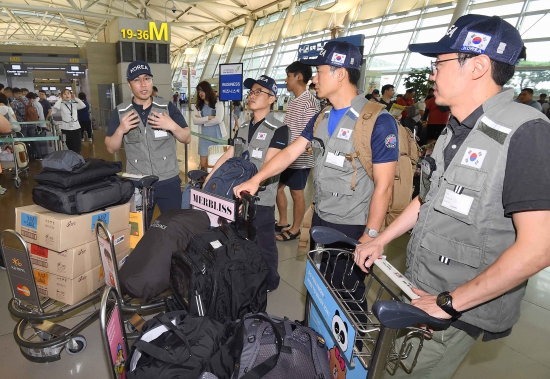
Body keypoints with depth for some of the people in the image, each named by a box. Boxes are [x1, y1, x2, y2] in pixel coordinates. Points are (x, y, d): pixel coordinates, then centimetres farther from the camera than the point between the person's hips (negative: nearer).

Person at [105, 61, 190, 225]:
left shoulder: (168, 107, -1)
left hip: (169, 181, 0)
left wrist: (172, 126, -19)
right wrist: (120, 130, -16)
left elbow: (187, 138, 0)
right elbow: (111, 148, 2)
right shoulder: (120, 112, 1)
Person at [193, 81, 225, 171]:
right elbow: (195, 121, -3)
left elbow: (218, 120, -14)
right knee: (203, 165, 3)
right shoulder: (198, 105, 9)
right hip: (204, 136, 3)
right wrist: (208, 117, -15)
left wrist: (202, 120, -6)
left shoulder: (218, 103, -2)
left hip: (216, 136, -3)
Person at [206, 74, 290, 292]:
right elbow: (227, 157, 13)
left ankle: (269, 283, 30)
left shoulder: (278, 129, -9)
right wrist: (207, 182, 7)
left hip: (261, 199, -6)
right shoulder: (244, 128, 12)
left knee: (264, 245, 8)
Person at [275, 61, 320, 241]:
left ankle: (294, 230, 20)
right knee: (277, 187, 16)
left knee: (297, 193, 4)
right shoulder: (293, 101, 12)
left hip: (299, 159, -9)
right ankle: (283, 223, 32)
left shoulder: (310, 102, -17)